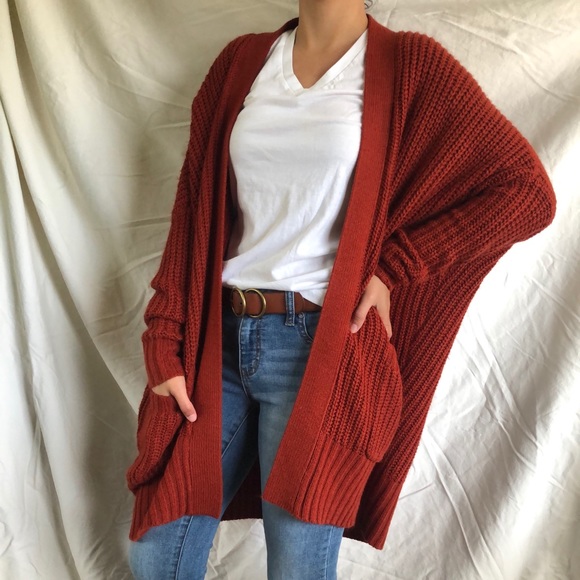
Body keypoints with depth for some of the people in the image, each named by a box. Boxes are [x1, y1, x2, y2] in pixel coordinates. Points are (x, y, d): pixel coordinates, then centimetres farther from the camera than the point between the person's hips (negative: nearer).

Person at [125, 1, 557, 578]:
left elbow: (528, 193, -6)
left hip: (322, 350, -4)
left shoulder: (407, 66, -2)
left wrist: (393, 267, -9)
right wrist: (165, 344, 1)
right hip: (218, 340, 4)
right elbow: (193, 206, 7)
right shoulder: (241, 60, 9)